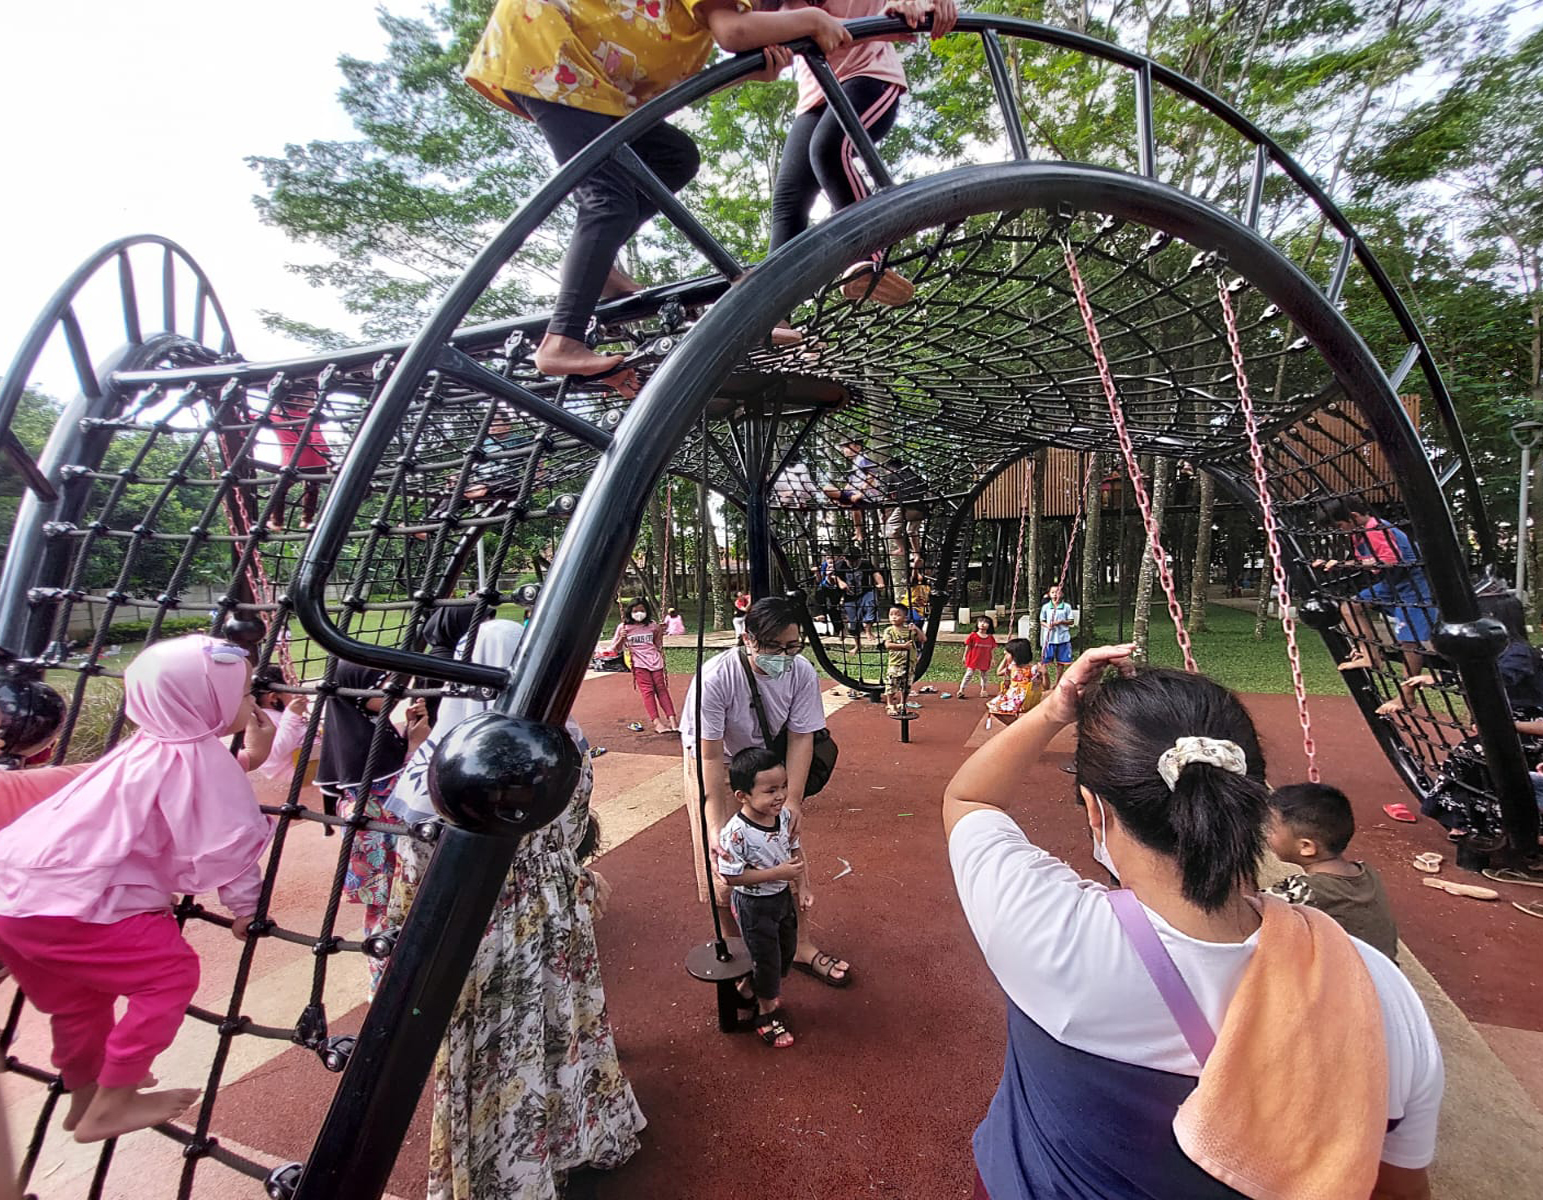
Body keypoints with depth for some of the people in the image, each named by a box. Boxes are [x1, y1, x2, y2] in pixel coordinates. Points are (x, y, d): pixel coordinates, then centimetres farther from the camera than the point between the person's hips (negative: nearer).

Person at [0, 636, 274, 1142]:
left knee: (77, 992, 27)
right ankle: (110, 1106, 12)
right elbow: (225, 847, -14)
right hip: (64, 905, -10)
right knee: (172, 971, 0)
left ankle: (85, 1092, 48)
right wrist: (245, 905, -1)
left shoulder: (149, 747, 12)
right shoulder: (200, 761, -15)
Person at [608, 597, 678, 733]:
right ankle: (656, 722, -16)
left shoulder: (653, 625, 9)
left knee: (661, 688, -5)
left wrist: (660, 634, 6)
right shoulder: (624, 627, 3)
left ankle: (672, 719, -10)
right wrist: (621, 638, -11)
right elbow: (614, 649, 5)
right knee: (647, 691, -10)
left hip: (655, 661, 2)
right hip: (639, 663, -2)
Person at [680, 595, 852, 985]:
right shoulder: (715, 678, -35)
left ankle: (800, 945, 24)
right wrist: (716, 825, -30)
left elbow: (800, 738, -16)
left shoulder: (802, 672, -24)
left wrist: (793, 800, -21)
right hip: (714, 766, -3)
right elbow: (710, 756, -31)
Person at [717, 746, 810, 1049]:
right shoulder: (735, 833, -33)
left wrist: (804, 886, -2)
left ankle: (751, 988, 48)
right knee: (767, 958, 10)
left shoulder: (785, 816, -13)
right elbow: (731, 876, -28)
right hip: (754, 906, -7)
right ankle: (767, 1012, 37)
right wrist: (777, 873, -31)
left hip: (783, 897, 7)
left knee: (787, 950, 23)